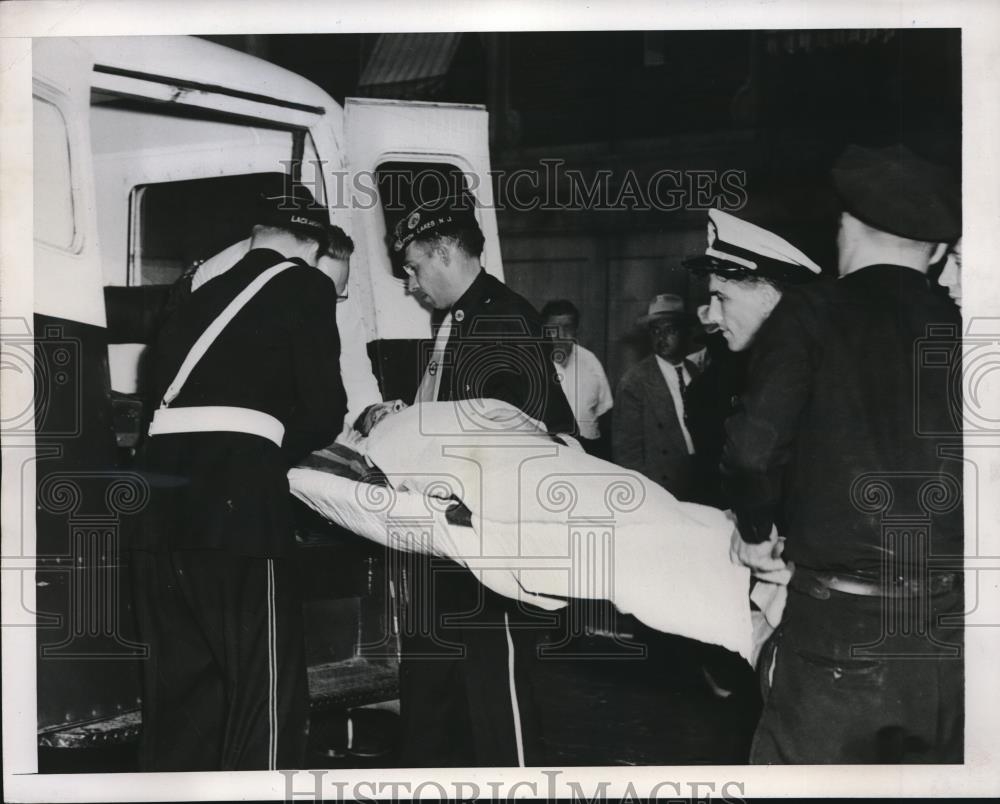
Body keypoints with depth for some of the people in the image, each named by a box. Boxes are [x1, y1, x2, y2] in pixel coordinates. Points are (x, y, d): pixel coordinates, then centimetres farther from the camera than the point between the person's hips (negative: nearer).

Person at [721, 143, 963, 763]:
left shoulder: (813, 311, -6)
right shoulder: (957, 330, 4)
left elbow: (755, 446, -17)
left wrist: (757, 529, 2)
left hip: (841, 626, -4)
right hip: (951, 637, 4)